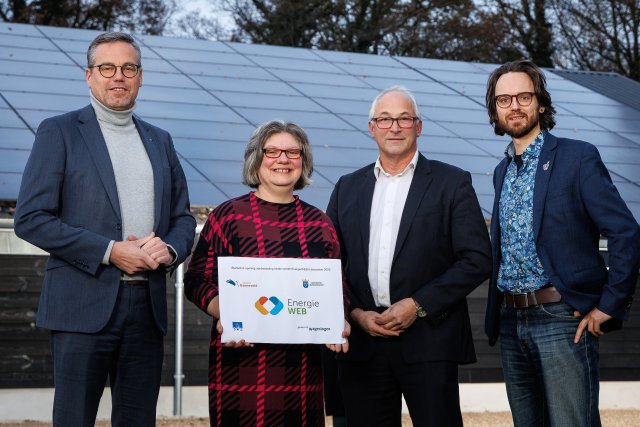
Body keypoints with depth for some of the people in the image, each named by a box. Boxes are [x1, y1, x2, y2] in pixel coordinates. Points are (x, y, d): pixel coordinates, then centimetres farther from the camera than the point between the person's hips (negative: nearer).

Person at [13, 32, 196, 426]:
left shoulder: (160, 141, 17)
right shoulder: (59, 132, 1)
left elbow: (183, 218, 19)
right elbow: (30, 219, -7)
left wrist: (169, 249, -5)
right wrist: (108, 252, -14)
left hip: (147, 306, 5)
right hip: (85, 305, -4)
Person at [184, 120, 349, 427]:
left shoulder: (319, 223, 12)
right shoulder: (227, 216, 3)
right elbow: (196, 279, 2)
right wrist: (223, 314, -16)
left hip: (303, 366, 3)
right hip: (241, 362, -3)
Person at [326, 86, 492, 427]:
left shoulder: (452, 183, 2)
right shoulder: (347, 188, 13)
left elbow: (477, 259, -4)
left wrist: (419, 305, -11)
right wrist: (354, 313, -3)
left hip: (429, 344, -3)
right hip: (363, 346, 3)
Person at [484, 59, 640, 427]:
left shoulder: (578, 158, -5)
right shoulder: (502, 171, 16)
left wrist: (609, 306, -12)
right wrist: (498, 316, 15)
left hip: (562, 319, -6)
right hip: (511, 323, 6)